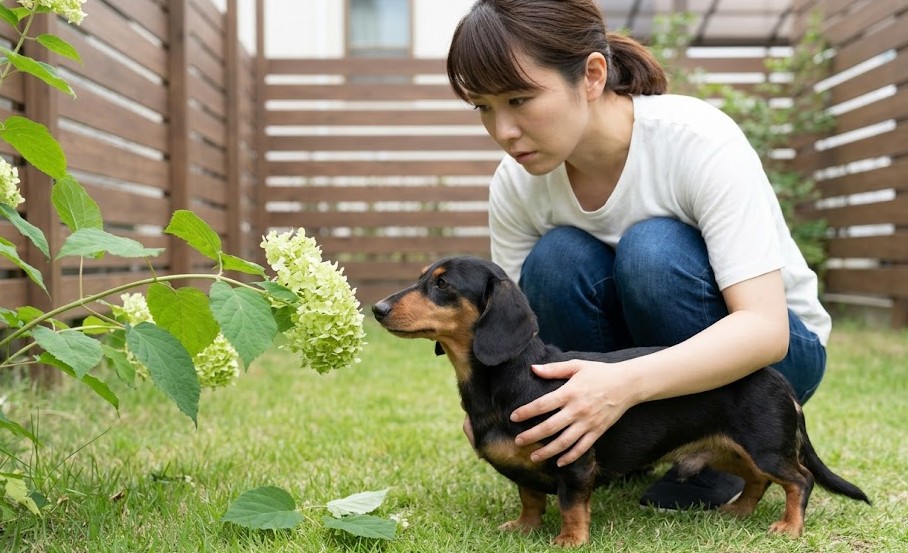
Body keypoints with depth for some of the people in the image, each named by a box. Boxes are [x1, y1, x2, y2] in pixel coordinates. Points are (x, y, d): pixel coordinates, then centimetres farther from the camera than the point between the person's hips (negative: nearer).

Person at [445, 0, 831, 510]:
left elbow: (765, 327, -33)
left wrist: (626, 383, -48)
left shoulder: (698, 141, -28)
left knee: (653, 251, -32)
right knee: (554, 261, -26)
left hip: (770, 349, -3)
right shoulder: (516, 183, -14)